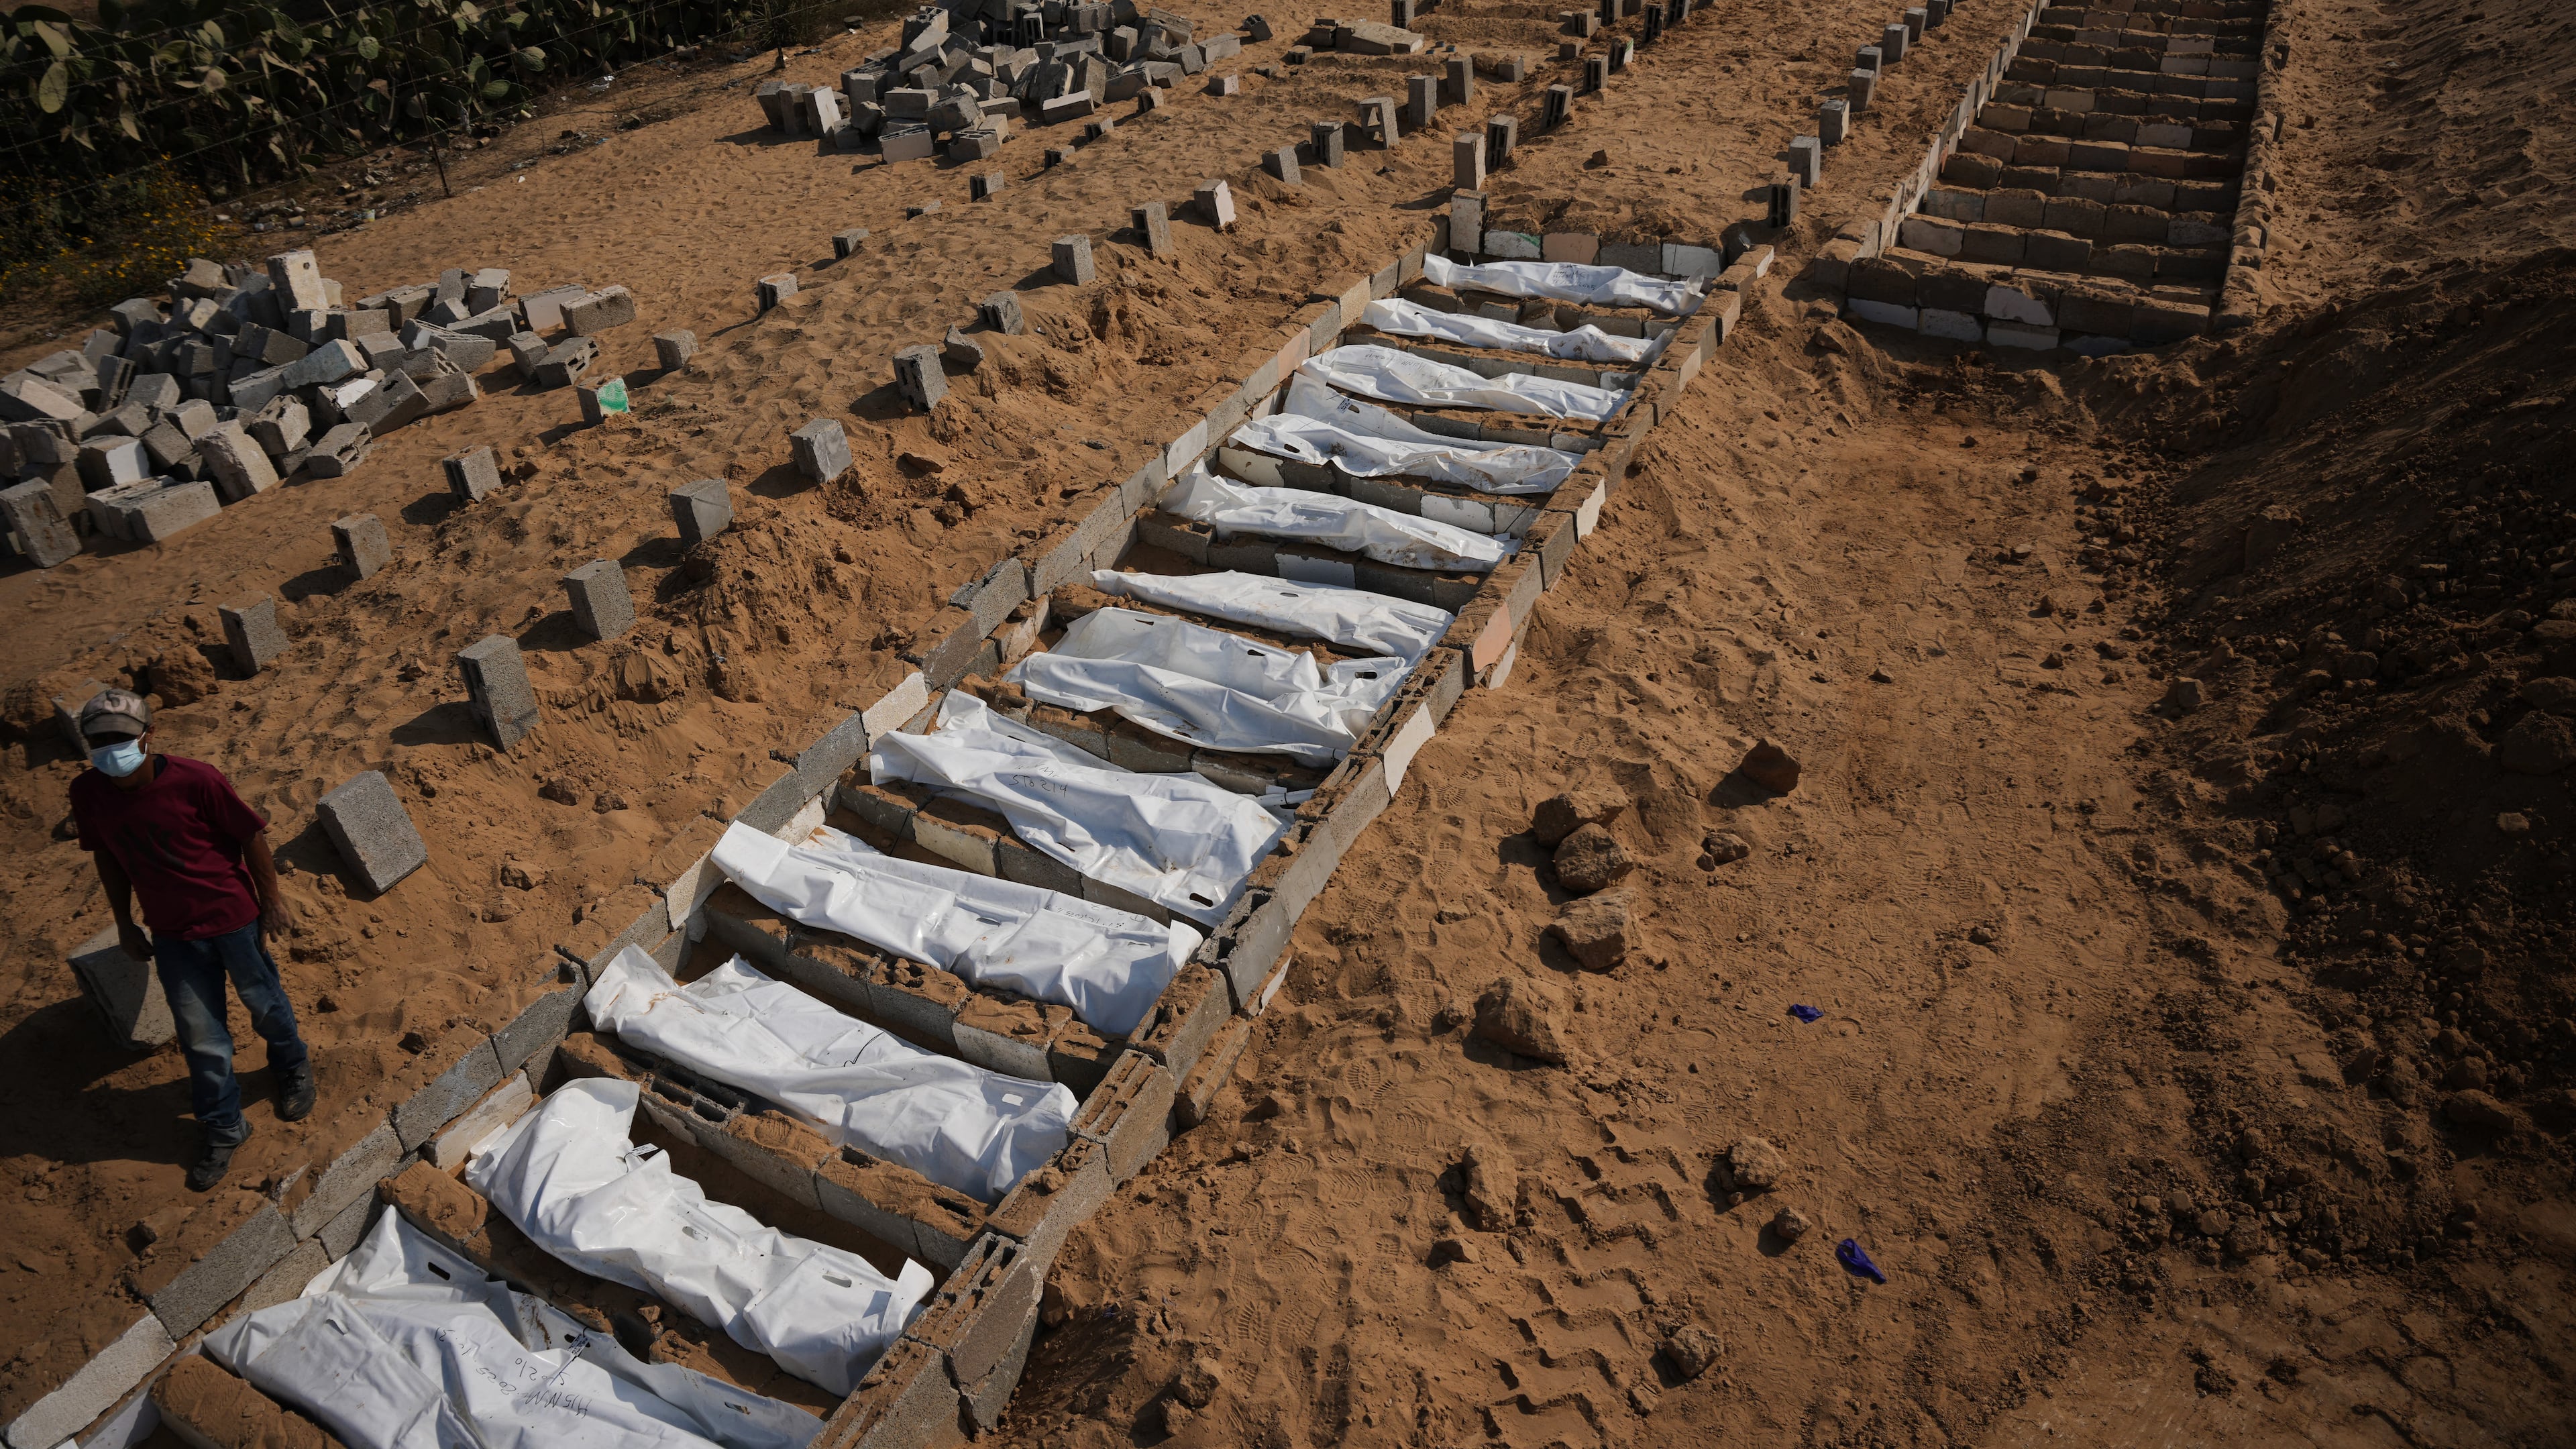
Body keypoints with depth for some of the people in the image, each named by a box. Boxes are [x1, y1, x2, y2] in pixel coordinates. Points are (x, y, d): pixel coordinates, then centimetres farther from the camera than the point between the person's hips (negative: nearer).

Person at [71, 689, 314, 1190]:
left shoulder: (195, 780, -26)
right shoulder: (88, 793, -13)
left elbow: (252, 836, -14)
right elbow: (106, 855, 3)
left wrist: (271, 900, -6)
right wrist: (124, 922, 9)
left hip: (233, 917, -3)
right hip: (172, 933, 3)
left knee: (265, 1004, 19)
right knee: (200, 1037, 11)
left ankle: (293, 1067, 49)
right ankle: (223, 1127, 30)